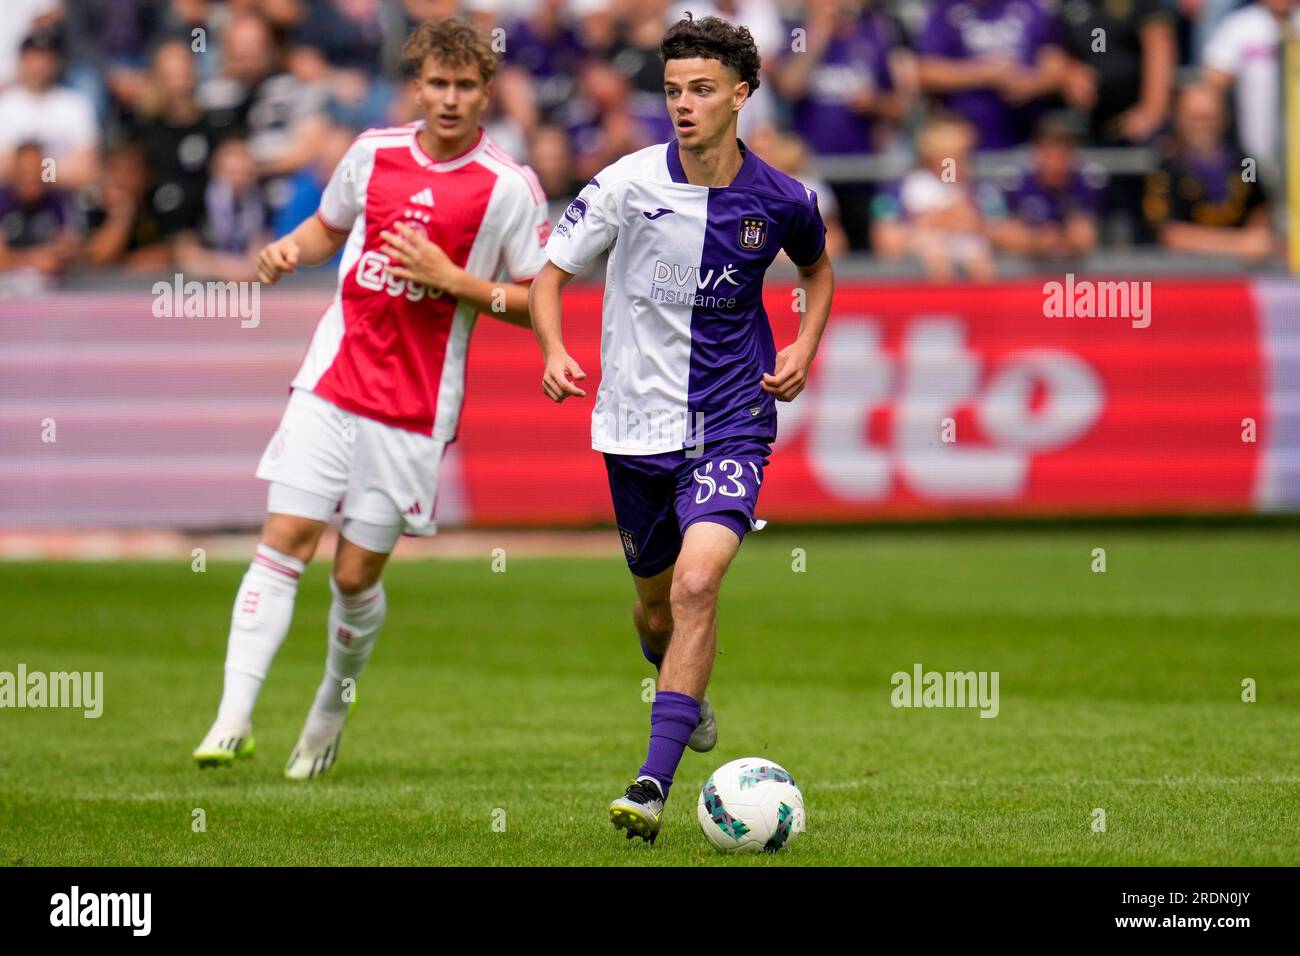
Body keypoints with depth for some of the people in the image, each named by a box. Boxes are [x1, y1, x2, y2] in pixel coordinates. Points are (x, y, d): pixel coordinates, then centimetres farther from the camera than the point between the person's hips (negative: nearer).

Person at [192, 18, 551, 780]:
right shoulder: (374, 153, 6)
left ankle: (331, 712, 28)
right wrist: (289, 250, 3)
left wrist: (454, 281, -15)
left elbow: (540, 303, -3)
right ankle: (234, 719, -12)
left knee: (357, 575, 2)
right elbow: (328, 226, 25)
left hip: (416, 410, -2)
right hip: (331, 384, 2)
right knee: (284, 541, -9)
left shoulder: (510, 187, -4)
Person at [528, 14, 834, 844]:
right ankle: (688, 699, 51)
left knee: (697, 582, -22)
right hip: (638, 424, 2)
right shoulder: (628, 183, -9)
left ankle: (654, 784, -24)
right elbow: (550, 274, 1)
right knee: (656, 603, 15)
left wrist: (804, 349, 2)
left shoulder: (780, 201, -5)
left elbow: (819, 268, 18)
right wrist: (555, 352, -18)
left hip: (732, 418, -2)